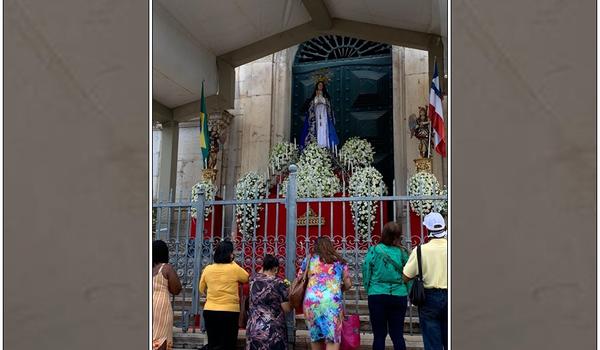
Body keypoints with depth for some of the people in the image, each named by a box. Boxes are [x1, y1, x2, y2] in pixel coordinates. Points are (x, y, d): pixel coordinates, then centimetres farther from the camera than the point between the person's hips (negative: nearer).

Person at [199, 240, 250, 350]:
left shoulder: (207, 269, 0)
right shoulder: (234, 269, -10)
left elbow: (202, 289, 13)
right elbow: (247, 278, 9)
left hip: (210, 311, 4)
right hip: (229, 312, -4)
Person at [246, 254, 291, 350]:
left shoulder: (254, 280, 4)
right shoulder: (278, 283, -9)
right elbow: (287, 309, -7)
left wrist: (265, 266, 25)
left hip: (253, 327, 4)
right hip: (273, 330, -4)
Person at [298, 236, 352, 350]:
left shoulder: (308, 260, 14)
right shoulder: (340, 261, 14)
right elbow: (348, 284, 14)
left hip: (311, 301, 1)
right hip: (333, 302, -1)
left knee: (315, 337, 15)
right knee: (333, 339, -1)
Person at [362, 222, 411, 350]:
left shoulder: (373, 251, -5)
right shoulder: (403, 253, -3)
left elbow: (366, 274, 0)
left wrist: (369, 290, 14)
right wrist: (408, 294, 13)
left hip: (377, 295, -1)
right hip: (399, 296, 1)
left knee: (379, 335, 7)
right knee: (398, 335, 10)